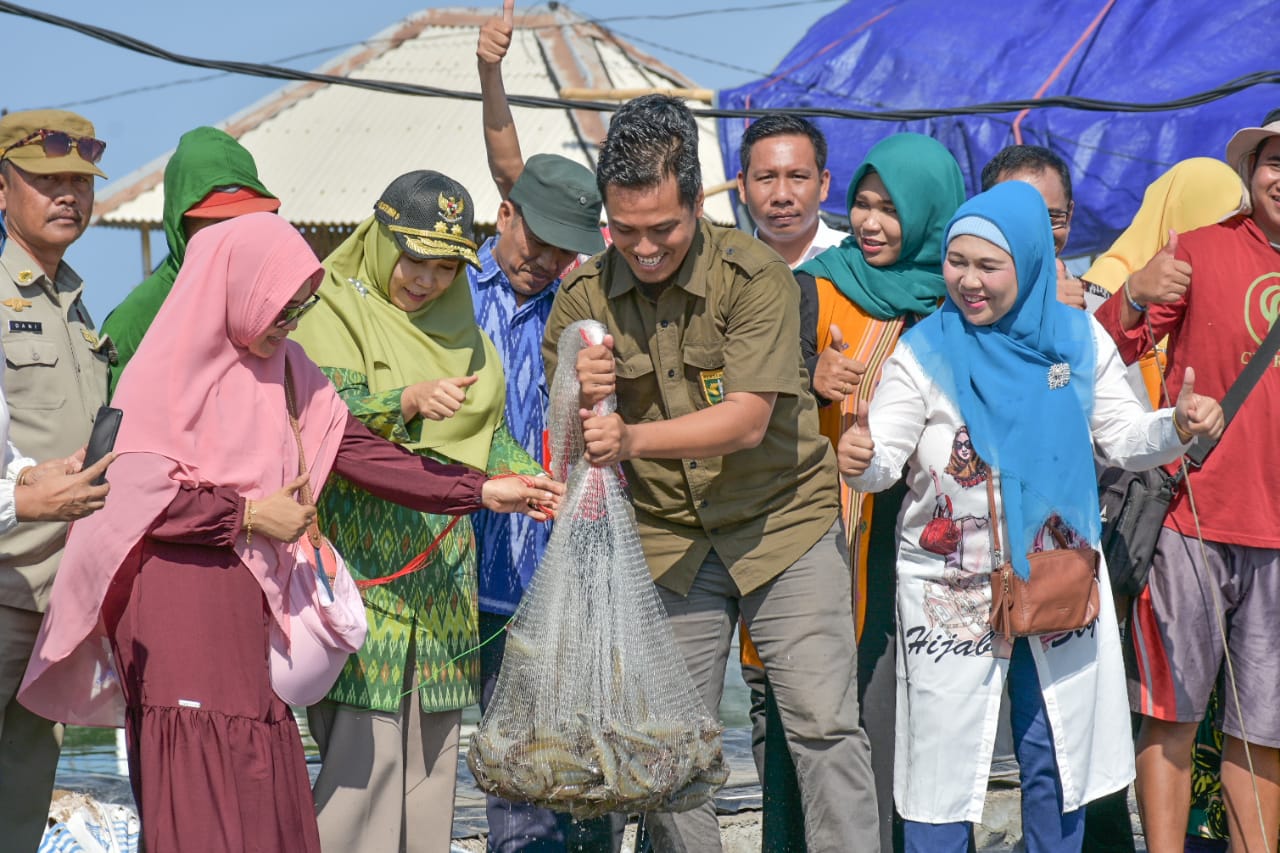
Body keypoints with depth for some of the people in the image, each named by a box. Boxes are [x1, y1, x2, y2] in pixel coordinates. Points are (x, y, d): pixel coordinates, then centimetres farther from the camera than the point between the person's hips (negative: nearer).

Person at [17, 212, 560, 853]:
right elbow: (132, 492, -14)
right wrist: (249, 515, -9)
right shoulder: (170, 370, -7)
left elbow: (359, 451, 9)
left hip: (251, 601, 6)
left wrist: (482, 492, 2)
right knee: (199, 782, -8)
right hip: (179, 602, -6)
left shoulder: (283, 368, 13)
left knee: (264, 788, 2)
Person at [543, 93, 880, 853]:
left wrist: (631, 437, -33)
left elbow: (747, 419, -20)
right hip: (665, 537, 3)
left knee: (825, 725, -5)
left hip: (782, 520, -3)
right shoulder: (584, 298, -2)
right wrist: (583, 396, -23)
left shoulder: (755, 275, -13)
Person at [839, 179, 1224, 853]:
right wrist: (859, 460, -33)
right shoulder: (925, 353, -7)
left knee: (1055, 760, 13)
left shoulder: (1079, 340, 0)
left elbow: (1122, 438, 6)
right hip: (951, 589, -2)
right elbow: (883, 457, -10)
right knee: (945, 759, 2)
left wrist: (1179, 427, -13)